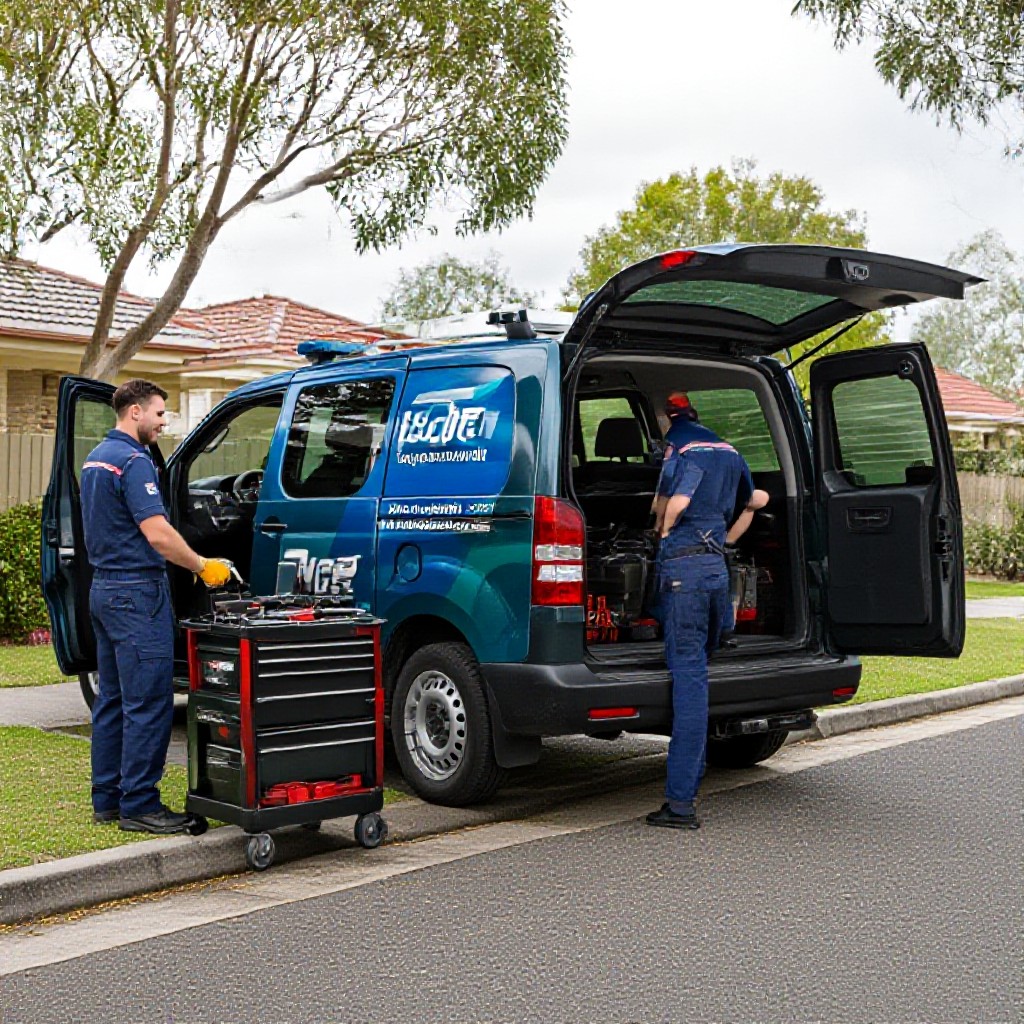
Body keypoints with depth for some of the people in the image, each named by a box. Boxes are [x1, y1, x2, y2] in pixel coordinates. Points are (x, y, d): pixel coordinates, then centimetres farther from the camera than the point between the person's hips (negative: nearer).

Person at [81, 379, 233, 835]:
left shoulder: (96, 458, 15)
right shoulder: (133, 461, -16)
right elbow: (156, 533, -23)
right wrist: (203, 566, -14)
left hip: (104, 588, 11)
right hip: (137, 592, -11)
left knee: (113, 699, 13)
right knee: (149, 702, -6)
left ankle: (107, 798, 18)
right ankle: (139, 805, -3)